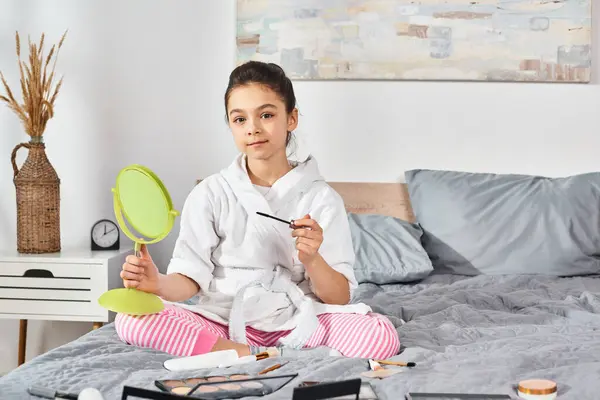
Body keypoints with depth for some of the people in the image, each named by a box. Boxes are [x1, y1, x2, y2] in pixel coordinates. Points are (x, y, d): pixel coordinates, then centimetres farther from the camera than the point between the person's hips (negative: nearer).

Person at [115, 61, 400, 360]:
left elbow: (340, 298, 0)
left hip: (294, 323, -1)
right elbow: (191, 279, -3)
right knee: (130, 320, -26)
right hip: (221, 321, 1)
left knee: (382, 337, -28)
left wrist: (311, 259, -20)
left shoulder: (321, 198, 3)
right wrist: (158, 284, -25)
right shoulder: (210, 194, 5)